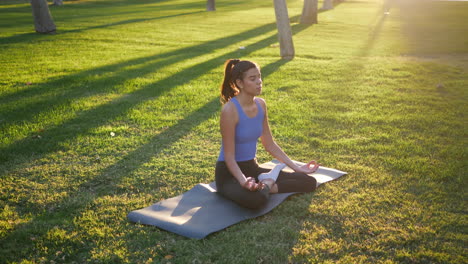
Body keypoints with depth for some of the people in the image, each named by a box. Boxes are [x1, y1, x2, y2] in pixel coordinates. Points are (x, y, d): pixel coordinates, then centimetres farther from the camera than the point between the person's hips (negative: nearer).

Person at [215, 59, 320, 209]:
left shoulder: (261, 104, 1)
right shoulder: (230, 110, -21)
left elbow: (270, 144, 9)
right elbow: (229, 156, -20)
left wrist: (296, 167, 6)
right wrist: (244, 182, -36)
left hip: (252, 167, 7)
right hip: (229, 173, -7)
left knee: (309, 182, -1)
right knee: (257, 199, -40)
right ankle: (265, 185, -9)